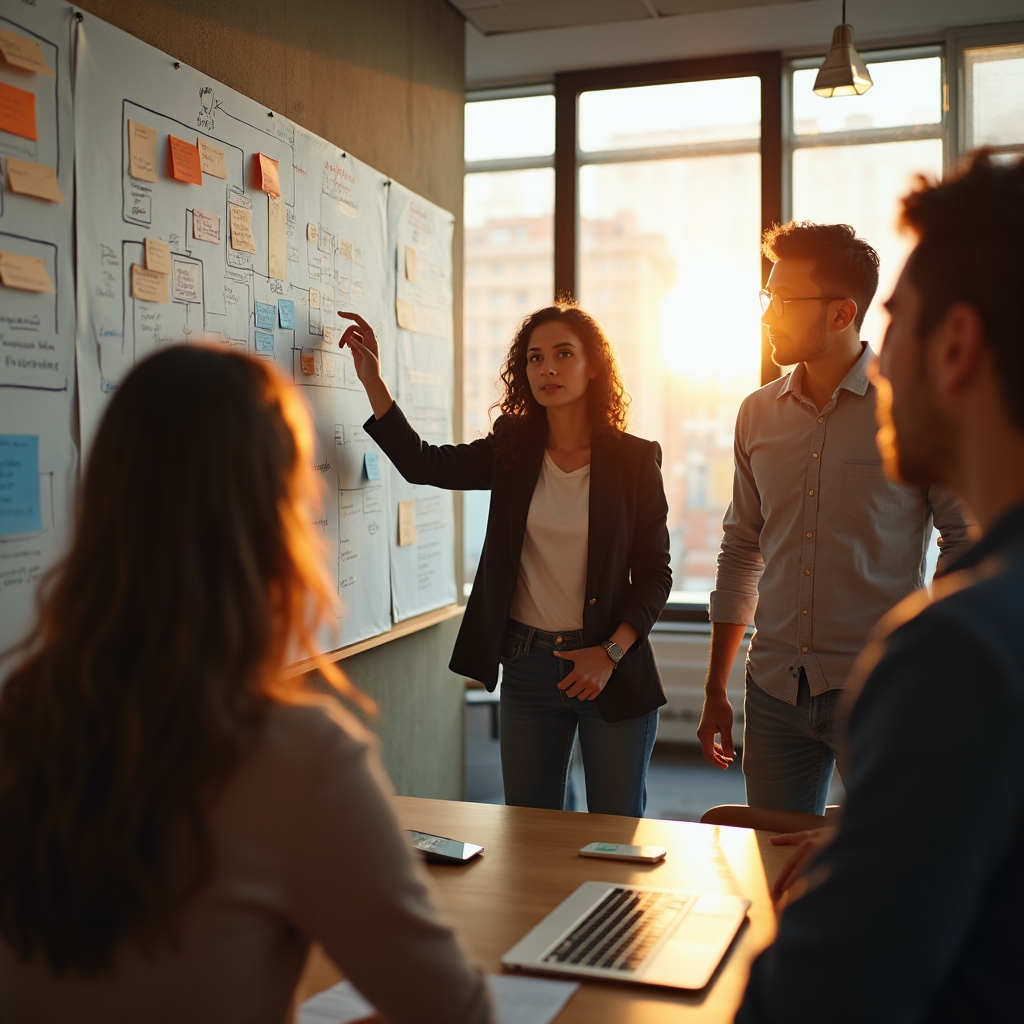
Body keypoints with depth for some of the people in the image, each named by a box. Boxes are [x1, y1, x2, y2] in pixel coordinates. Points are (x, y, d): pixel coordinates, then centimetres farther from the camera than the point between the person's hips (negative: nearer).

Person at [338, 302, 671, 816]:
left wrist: (611, 653, -15)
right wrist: (372, 380, -1)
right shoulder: (512, 450, 3)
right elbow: (420, 462, 7)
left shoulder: (633, 459, -5)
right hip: (526, 664, 3)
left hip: (613, 671, -2)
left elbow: (654, 575, -3)